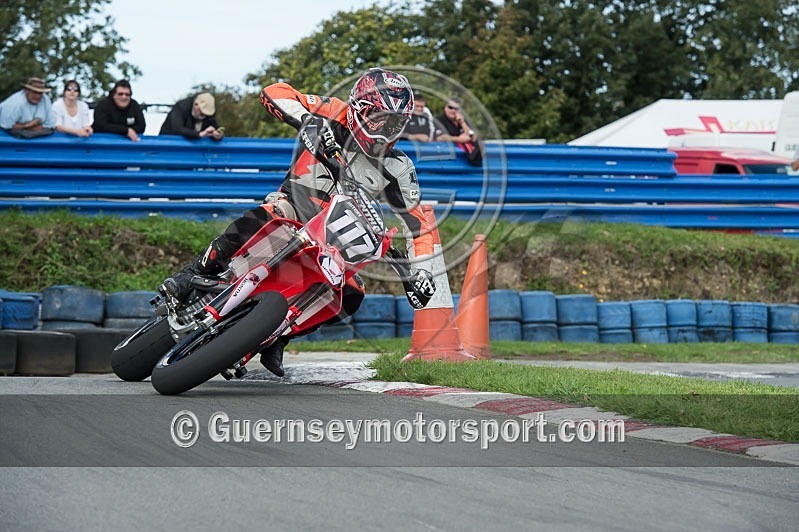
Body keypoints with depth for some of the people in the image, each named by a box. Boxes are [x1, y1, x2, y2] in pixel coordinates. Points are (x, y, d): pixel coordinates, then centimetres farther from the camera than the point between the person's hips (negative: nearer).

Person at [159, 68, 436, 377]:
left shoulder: (397, 169, -5)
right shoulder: (336, 116, -10)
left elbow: (416, 221, 0)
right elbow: (273, 93, -16)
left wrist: (421, 271, -14)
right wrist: (306, 117, -35)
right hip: (293, 203, -4)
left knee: (352, 295, -19)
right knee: (256, 222, -38)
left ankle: (277, 338, -6)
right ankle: (191, 276, -26)